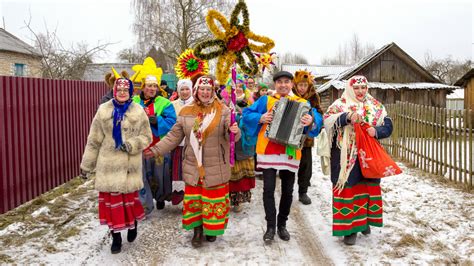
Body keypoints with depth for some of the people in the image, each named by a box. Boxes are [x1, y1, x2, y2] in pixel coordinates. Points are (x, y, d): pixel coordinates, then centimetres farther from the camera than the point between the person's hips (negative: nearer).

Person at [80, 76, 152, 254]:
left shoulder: (138, 112, 0)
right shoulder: (103, 110, 3)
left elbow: (146, 137, 3)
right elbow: (94, 140, 6)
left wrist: (130, 145, -15)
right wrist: (86, 165, 7)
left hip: (130, 165, -1)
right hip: (109, 164, 1)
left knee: (130, 197, 3)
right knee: (111, 199, 3)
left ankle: (133, 225, 33)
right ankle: (116, 237, 17)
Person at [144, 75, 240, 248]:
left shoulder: (223, 110, -4)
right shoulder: (186, 112, 3)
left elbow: (230, 135, -9)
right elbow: (174, 136, 8)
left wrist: (234, 131, -33)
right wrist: (156, 150, 3)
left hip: (216, 167, -2)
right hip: (193, 166, 2)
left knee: (214, 199, 7)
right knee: (194, 198, 9)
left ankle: (212, 228, 28)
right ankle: (197, 230, 24)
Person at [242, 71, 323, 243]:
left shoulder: (302, 103, 8)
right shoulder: (266, 100, 6)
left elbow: (317, 117, -3)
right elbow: (247, 114, 3)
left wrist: (311, 121, -26)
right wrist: (260, 118, -16)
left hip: (290, 153, 2)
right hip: (268, 151, -1)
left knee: (287, 191, 9)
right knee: (269, 189, -5)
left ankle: (282, 224, 25)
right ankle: (270, 227, 7)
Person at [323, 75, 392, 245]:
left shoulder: (376, 106, 10)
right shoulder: (340, 104, -1)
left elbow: (388, 126, 8)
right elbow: (327, 120, -17)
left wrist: (376, 131, -13)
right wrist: (346, 116, -32)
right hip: (346, 157, -4)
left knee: (368, 187, 13)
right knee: (347, 189, -2)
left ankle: (364, 220, 33)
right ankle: (349, 227, 8)